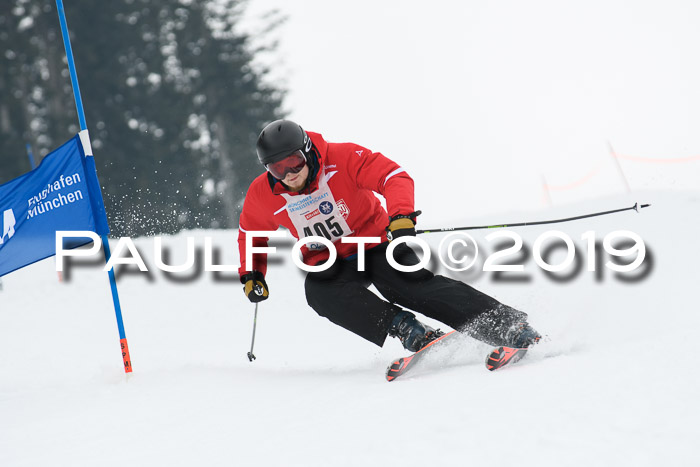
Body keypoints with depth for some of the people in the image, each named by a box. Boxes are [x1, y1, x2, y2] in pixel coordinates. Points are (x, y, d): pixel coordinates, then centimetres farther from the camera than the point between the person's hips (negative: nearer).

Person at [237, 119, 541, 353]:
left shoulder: (342, 158, -21)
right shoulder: (262, 196, -11)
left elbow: (394, 177, -26)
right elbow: (252, 234, 11)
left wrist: (401, 215, -45)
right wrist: (251, 274, -1)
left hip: (377, 244, -3)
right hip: (330, 264, 3)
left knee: (412, 284, -29)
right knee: (317, 291, -32)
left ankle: (511, 326, -33)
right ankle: (408, 330, -37)